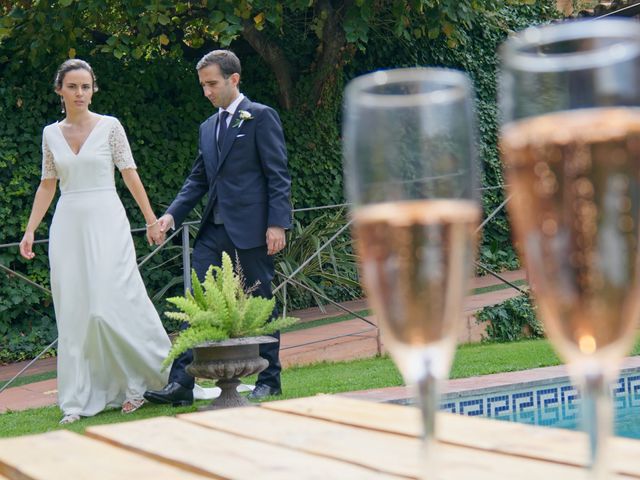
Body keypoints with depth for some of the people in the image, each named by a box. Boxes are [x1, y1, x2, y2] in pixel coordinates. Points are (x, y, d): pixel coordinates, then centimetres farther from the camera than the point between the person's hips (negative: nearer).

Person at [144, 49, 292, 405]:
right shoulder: (208, 127, 19)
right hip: (215, 228, 6)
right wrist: (173, 214, 5)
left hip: (252, 226, -6)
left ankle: (270, 380, 15)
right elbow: (198, 179, 19)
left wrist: (277, 223, -15)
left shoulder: (261, 117, -2)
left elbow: (278, 175, -7)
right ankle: (181, 382, 0)